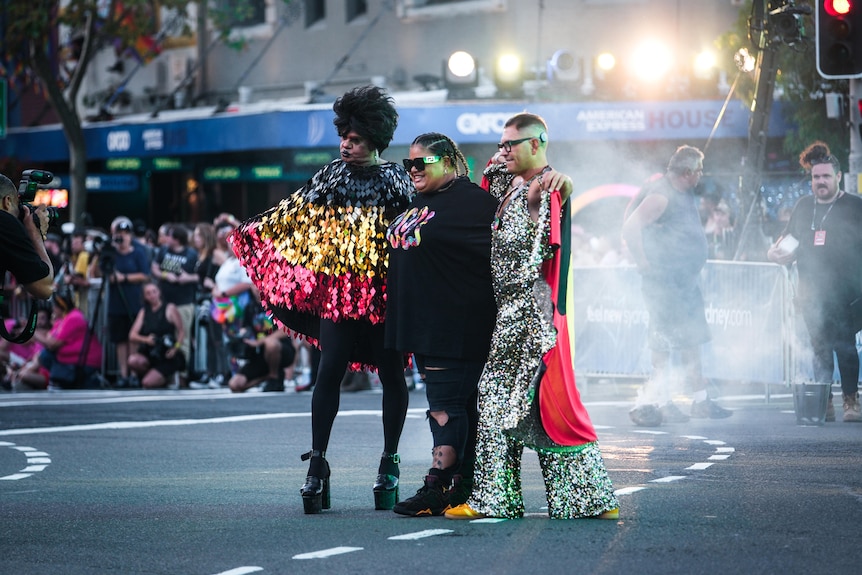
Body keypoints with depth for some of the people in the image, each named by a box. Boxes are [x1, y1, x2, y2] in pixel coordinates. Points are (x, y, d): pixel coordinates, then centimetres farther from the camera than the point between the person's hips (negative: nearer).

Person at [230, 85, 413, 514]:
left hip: (384, 290, -2)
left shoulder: (395, 180, 2)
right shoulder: (330, 177, 10)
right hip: (337, 288, 2)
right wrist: (250, 232, 15)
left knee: (390, 373, 3)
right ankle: (317, 463, -4)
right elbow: (293, 217, 15)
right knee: (329, 371, -6)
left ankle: (390, 463, 12)